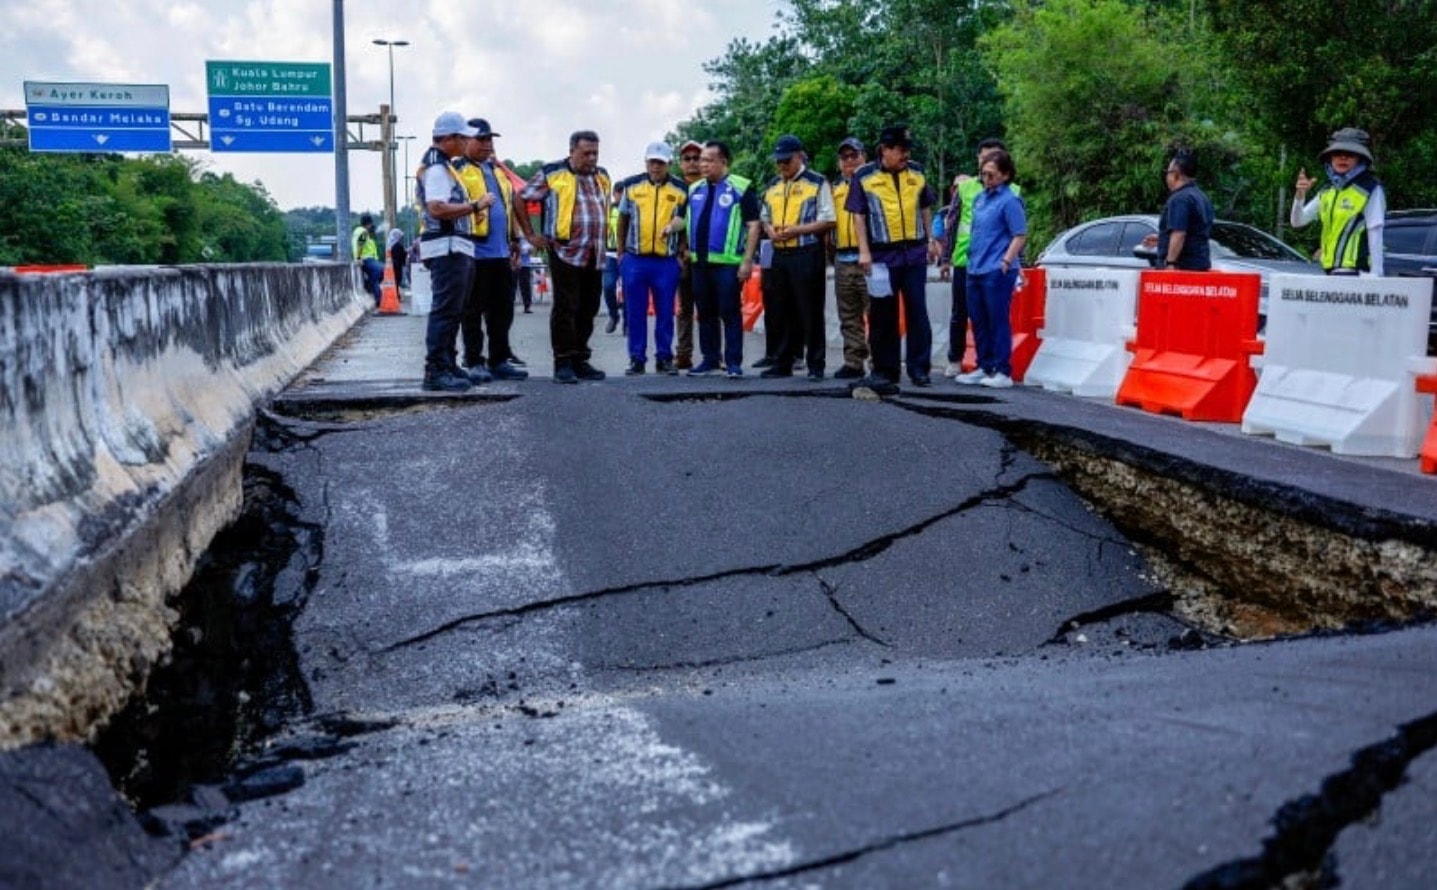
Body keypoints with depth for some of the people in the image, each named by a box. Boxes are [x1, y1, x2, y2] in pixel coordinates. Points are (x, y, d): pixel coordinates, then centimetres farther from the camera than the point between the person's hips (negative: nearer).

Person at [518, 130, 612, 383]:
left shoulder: (602, 176, 16)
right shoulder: (552, 174, -2)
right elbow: (521, 199, 3)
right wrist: (530, 234, 1)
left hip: (595, 257, 6)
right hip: (565, 253, -6)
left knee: (588, 310, 9)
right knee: (565, 309, -6)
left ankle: (580, 360, 17)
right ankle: (563, 364, -2)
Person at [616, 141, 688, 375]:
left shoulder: (681, 189, 4)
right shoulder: (631, 186, 6)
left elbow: (688, 221, 5)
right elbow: (622, 220, 12)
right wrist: (620, 252, 11)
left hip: (667, 261, 0)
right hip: (634, 259, 0)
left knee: (665, 312, 5)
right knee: (635, 312, 3)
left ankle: (664, 358, 13)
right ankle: (636, 358, 10)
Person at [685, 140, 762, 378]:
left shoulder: (740, 188, -4)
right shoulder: (695, 189, 14)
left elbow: (753, 225, -6)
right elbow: (686, 219, 23)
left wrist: (747, 260, -12)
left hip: (728, 262, -6)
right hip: (700, 261, 6)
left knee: (730, 313, -4)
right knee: (705, 313, 10)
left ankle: (733, 361, 1)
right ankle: (710, 359, 18)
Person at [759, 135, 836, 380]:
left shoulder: (817, 183, -1)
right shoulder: (773, 186, 17)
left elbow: (829, 220, -7)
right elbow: (764, 217, 24)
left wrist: (798, 230, -16)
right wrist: (770, 229, 1)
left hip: (807, 255, -6)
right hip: (778, 255, 6)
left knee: (810, 312, -3)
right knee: (779, 312, 9)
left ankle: (816, 365, 3)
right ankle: (782, 363, 16)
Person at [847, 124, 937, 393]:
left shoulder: (917, 172, 8)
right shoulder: (864, 176, -1)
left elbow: (926, 209, 16)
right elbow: (858, 215, -2)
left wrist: (931, 240, 13)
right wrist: (864, 251, -8)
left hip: (914, 251, 2)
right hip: (882, 254, -2)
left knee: (917, 310, 2)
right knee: (883, 314, 4)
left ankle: (919, 368, 8)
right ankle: (885, 370, 12)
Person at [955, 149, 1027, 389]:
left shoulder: (1010, 201, -9)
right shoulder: (980, 198, 15)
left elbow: (1020, 236, -12)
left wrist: (1006, 262, -18)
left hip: (997, 272, -8)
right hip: (975, 270, 8)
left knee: (998, 321, -4)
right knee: (978, 321, 13)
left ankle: (1003, 372, 2)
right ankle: (984, 367, 22)